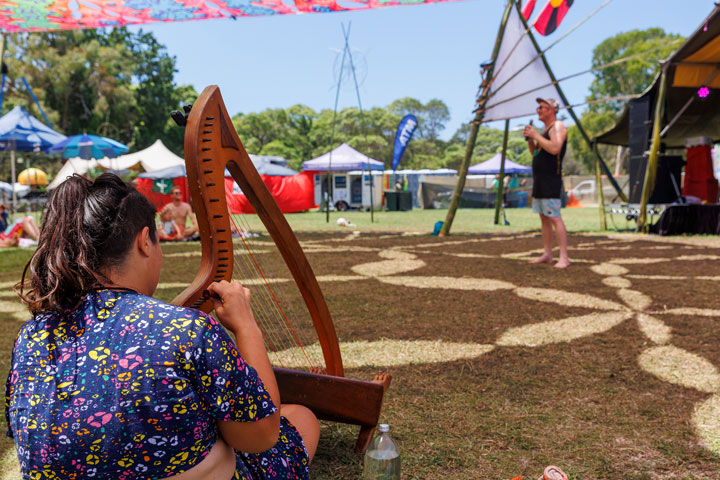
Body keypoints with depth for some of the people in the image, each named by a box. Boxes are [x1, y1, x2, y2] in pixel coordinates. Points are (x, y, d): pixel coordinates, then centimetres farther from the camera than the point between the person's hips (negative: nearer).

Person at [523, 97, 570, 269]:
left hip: (551, 181, -10)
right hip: (540, 180, 10)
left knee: (554, 218, -14)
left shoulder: (558, 126, -7)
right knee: (544, 218, 9)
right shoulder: (546, 129, 21)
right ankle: (547, 255, 14)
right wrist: (529, 139, 8)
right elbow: (535, 153, 25)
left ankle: (564, 257, -14)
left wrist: (536, 135, -17)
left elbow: (554, 148, -24)